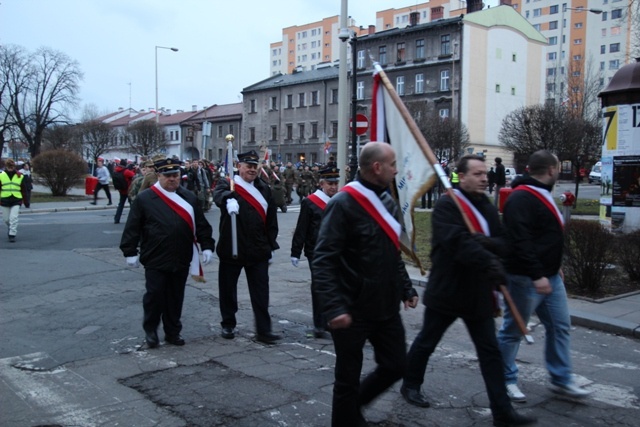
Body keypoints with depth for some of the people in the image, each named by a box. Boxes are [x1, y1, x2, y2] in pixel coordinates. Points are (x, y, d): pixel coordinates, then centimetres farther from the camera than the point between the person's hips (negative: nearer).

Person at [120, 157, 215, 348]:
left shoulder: (189, 198, 7)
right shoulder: (144, 199, -3)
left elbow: (201, 225, 8)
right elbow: (132, 228, -3)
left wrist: (207, 246, 2)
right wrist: (130, 252, -5)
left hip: (181, 260, 3)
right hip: (155, 260, -3)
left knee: (176, 297, 11)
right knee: (154, 295, 3)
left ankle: (173, 332, 25)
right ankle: (150, 331, 23)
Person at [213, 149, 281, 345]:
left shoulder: (264, 189, 10)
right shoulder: (227, 183, -2)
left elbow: (271, 219, 11)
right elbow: (219, 194, -28)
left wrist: (271, 246, 9)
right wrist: (229, 200, -51)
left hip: (258, 250, 2)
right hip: (231, 248, -2)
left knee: (261, 291, 2)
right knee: (228, 288, 10)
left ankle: (263, 330, 9)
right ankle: (228, 325, 28)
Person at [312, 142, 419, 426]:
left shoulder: (388, 202, 10)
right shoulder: (343, 204, -17)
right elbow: (323, 261, -21)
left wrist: (406, 288, 15)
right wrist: (334, 307, -27)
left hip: (386, 307, 8)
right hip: (353, 311, -8)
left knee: (395, 366, 15)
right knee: (348, 378, 7)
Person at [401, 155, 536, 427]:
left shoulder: (487, 206, 9)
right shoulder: (446, 205, -15)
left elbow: (503, 242, 2)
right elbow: (458, 242, -29)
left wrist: (487, 241, -19)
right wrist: (490, 263, -37)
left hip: (479, 292, 7)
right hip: (447, 290, -6)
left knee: (490, 351, 7)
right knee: (426, 342, 13)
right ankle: (410, 385, 36)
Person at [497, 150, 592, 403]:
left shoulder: (542, 195, 15)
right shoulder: (521, 199, -19)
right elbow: (519, 241, -28)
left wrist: (554, 267, 22)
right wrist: (536, 275, -29)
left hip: (549, 277, 10)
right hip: (525, 278, -10)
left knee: (560, 326, 13)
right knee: (513, 330, 4)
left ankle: (561, 380, 24)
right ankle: (506, 380, 18)